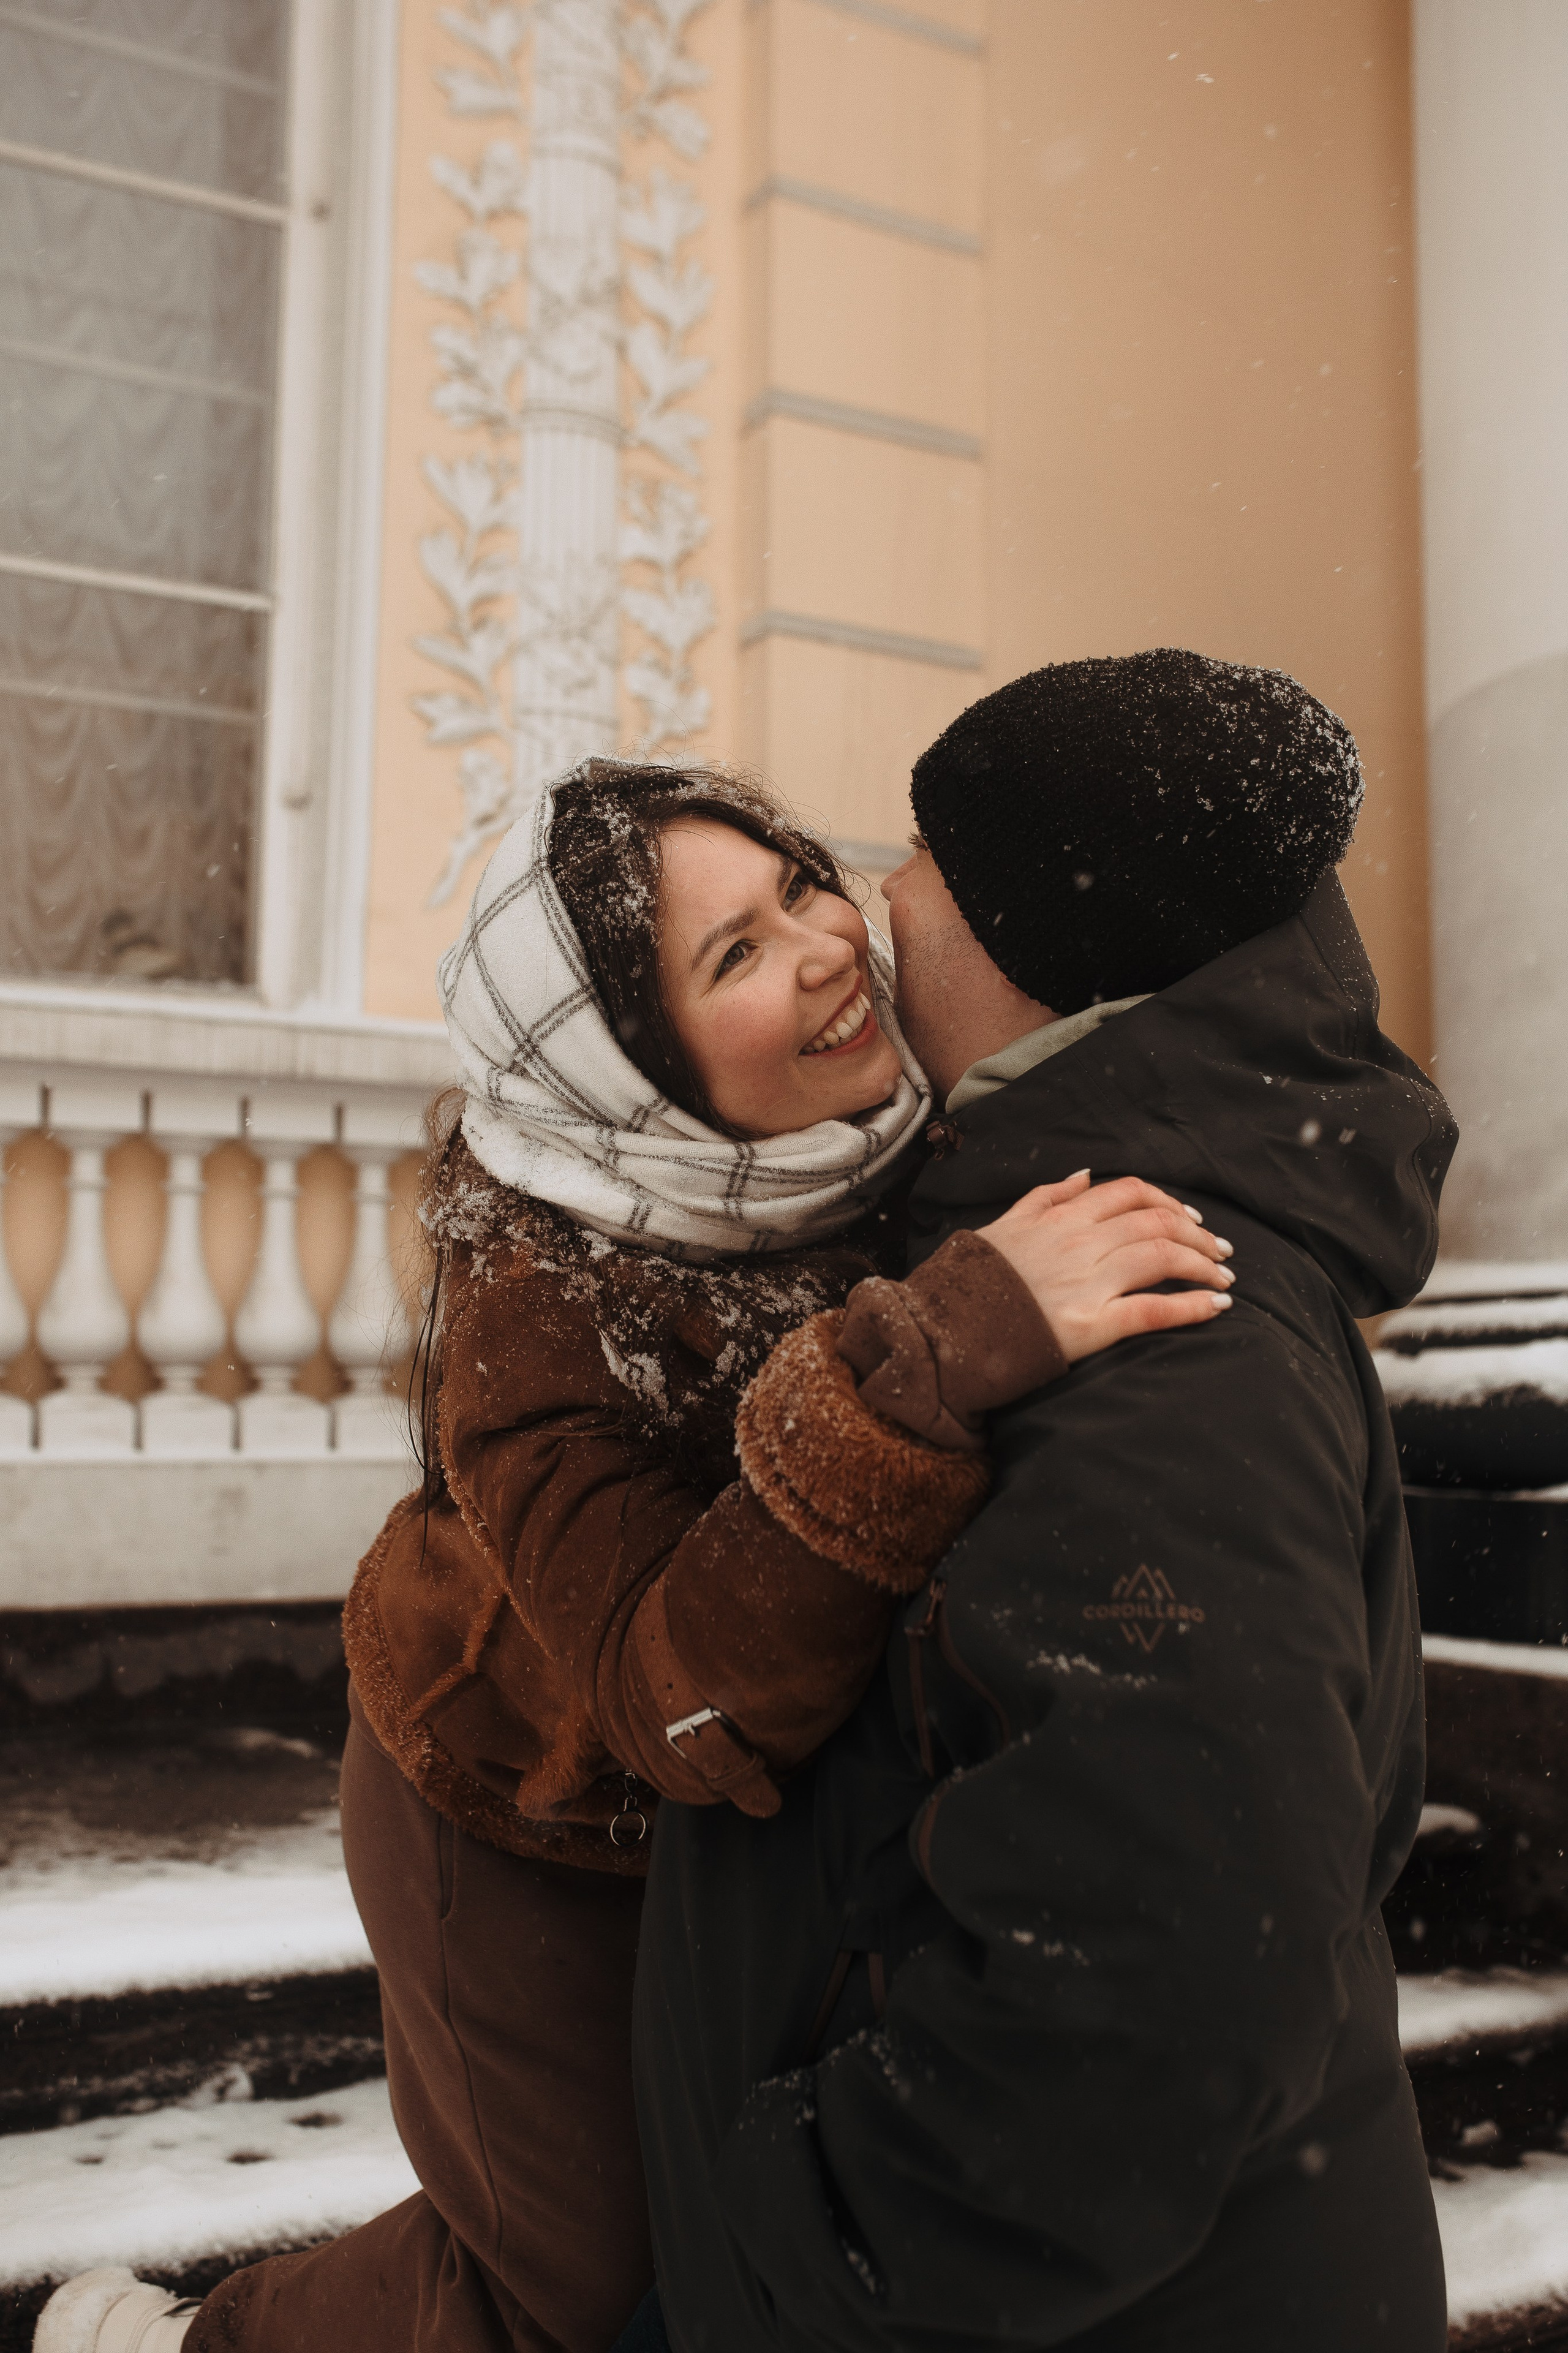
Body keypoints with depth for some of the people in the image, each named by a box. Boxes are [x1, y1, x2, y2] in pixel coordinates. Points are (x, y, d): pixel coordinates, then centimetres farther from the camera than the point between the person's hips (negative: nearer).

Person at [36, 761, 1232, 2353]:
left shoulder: (876, 1131, -17)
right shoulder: (539, 1300, -35)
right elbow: (698, 1710, -45)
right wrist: (925, 1365, -56)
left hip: (742, 1808, 6)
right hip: (533, 1842, -6)